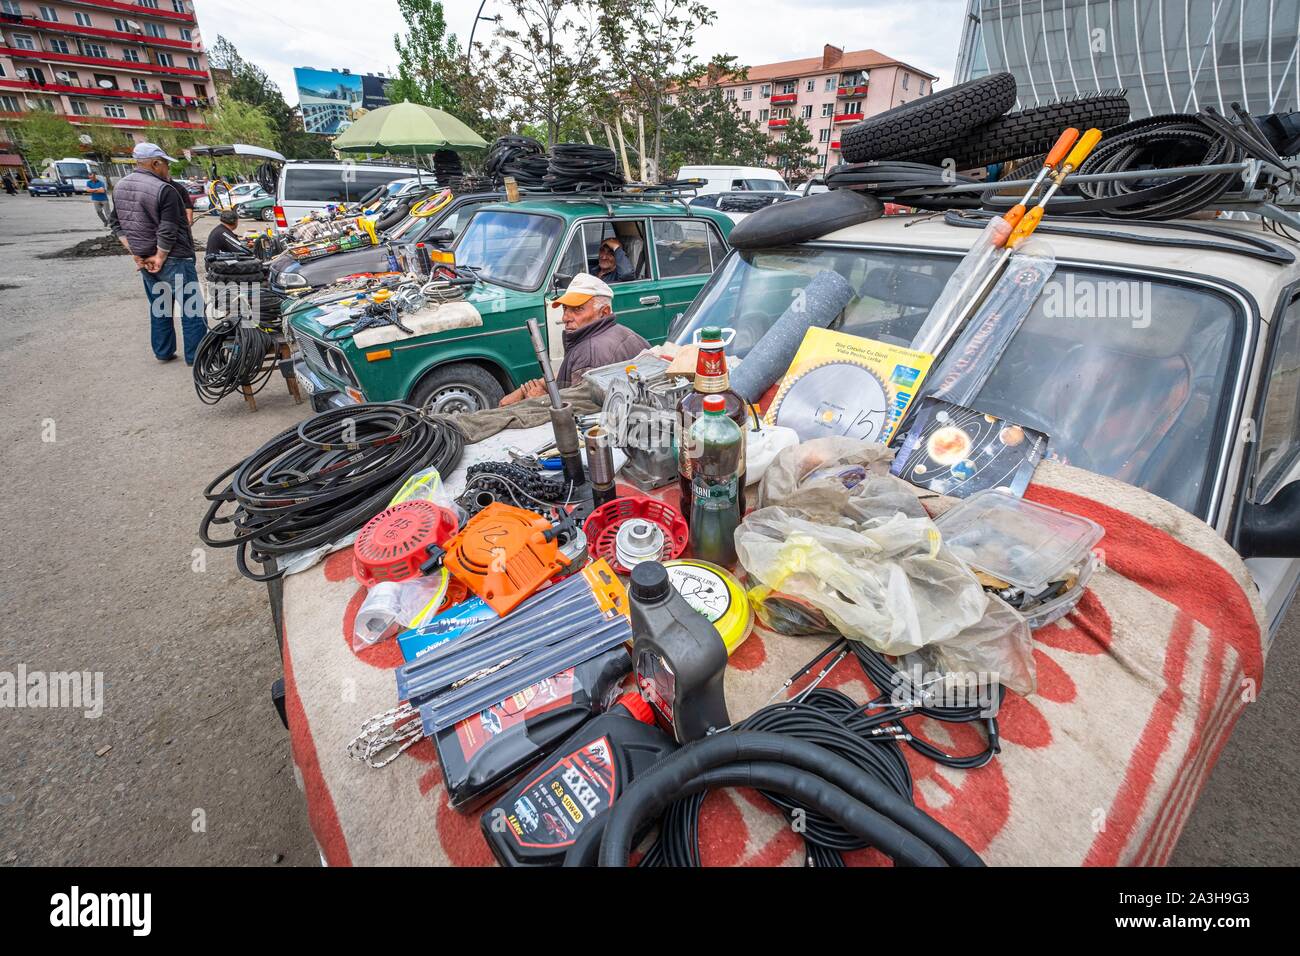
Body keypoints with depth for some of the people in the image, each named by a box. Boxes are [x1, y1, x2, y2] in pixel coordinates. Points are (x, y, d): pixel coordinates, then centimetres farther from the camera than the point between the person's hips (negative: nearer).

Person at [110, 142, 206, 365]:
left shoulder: (119, 187, 8)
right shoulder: (164, 190, -17)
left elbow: (115, 224, 10)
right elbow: (168, 232, -22)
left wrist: (136, 253, 6)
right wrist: (160, 257, -11)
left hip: (144, 260, 8)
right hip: (173, 259, -8)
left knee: (159, 306, 18)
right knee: (191, 306, 0)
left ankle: (163, 352, 24)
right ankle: (195, 355, 2)